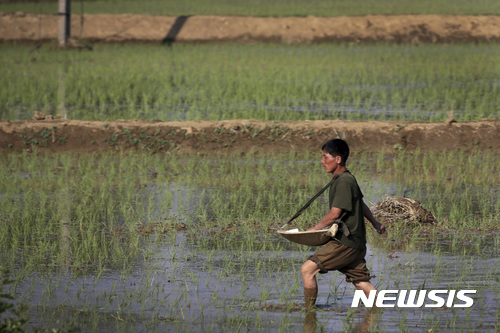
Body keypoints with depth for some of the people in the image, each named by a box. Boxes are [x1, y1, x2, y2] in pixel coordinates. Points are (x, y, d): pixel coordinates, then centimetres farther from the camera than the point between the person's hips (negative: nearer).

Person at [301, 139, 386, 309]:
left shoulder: (344, 182, -16)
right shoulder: (347, 179, 14)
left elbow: (335, 213, -20)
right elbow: (361, 205, 29)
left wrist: (315, 229, -7)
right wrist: (375, 223, 42)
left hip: (346, 243, -10)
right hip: (356, 243, 10)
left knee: (307, 269, -11)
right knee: (362, 283, 12)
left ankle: (309, 311, -6)